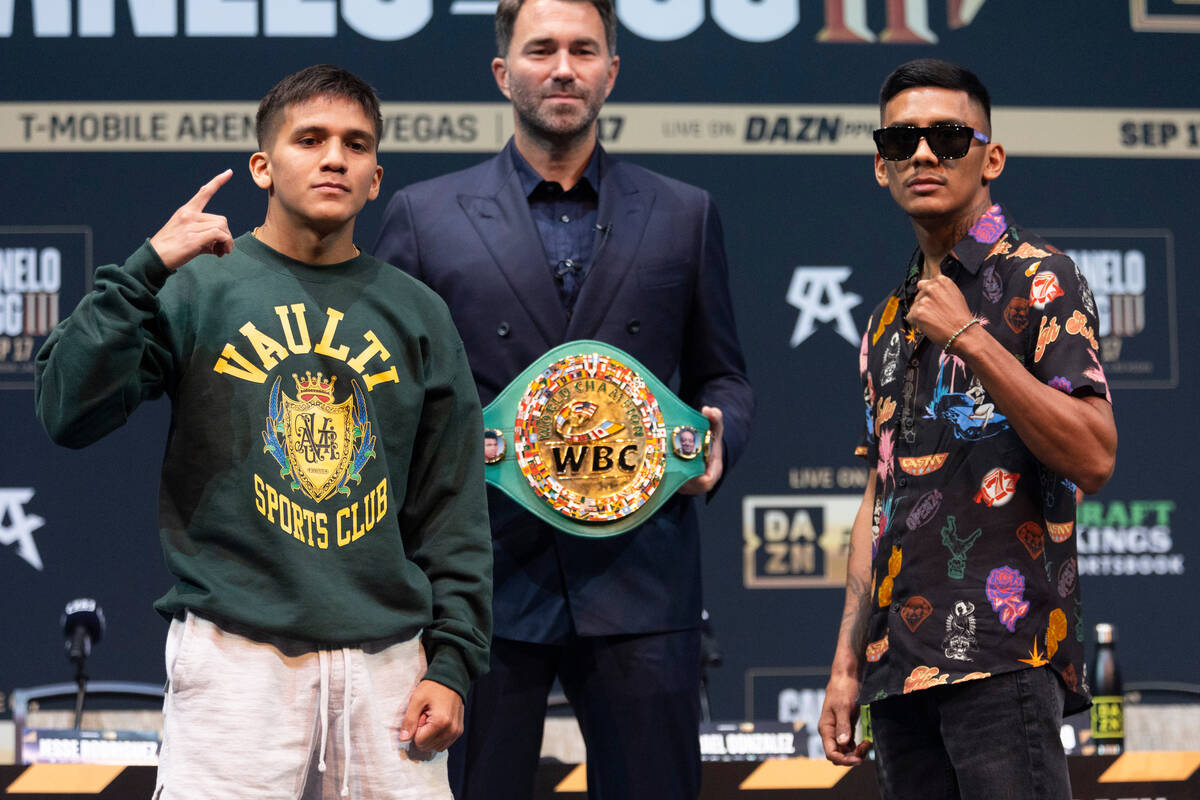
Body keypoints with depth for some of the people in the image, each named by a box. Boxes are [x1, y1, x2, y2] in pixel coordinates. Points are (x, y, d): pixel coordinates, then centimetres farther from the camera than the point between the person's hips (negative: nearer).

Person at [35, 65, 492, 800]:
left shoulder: (417, 315, 11)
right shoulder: (197, 287, 3)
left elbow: (454, 511, 12)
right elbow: (68, 413, -9)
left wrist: (453, 661, 4)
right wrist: (147, 271, -15)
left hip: (386, 658, 3)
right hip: (237, 651, -3)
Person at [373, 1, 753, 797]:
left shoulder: (684, 216, 13)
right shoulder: (425, 217, 8)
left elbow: (723, 377, 18)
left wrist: (715, 436, -3)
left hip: (638, 579, 1)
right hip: (487, 581, -1)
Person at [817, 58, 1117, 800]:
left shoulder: (1038, 280, -1)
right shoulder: (889, 322, 21)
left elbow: (1094, 457, -13)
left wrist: (970, 337, -17)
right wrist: (847, 664, 15)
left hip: (1003, 654, -7)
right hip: (901, 667, 7)